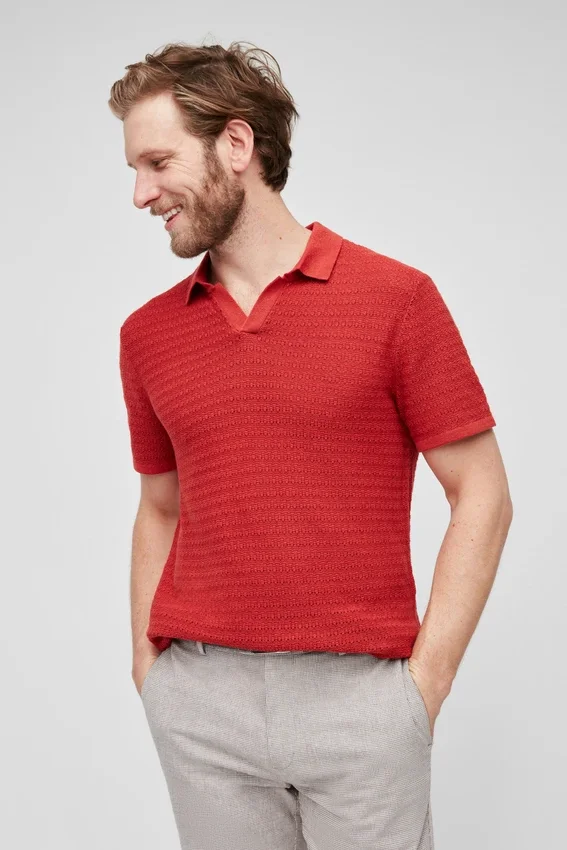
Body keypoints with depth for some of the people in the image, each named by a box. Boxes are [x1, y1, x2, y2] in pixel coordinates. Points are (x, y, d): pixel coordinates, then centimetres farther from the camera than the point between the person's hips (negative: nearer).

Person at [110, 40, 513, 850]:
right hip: (198, 701, 3)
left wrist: (425, 680, -8)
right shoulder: (147, 334, 7)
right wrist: (147, 662, 6)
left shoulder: (396, 298, -5)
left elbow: (482, 496, -4)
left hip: (359, 695, -3)